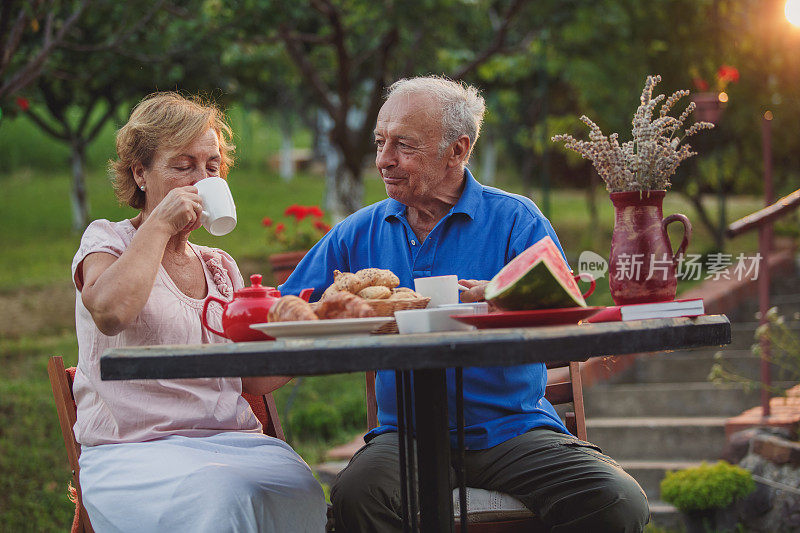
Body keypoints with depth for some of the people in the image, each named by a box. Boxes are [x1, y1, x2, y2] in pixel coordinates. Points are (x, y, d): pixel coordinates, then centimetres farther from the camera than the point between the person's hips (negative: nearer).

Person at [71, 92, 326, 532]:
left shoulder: (220, 267, 22)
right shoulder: (106, 241, 6)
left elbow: (253, 379, 17)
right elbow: (111, 310, -20)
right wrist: (159, 224, -11)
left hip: (235, 441, 5)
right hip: (134, 449, -5)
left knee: (298, 491, -29)